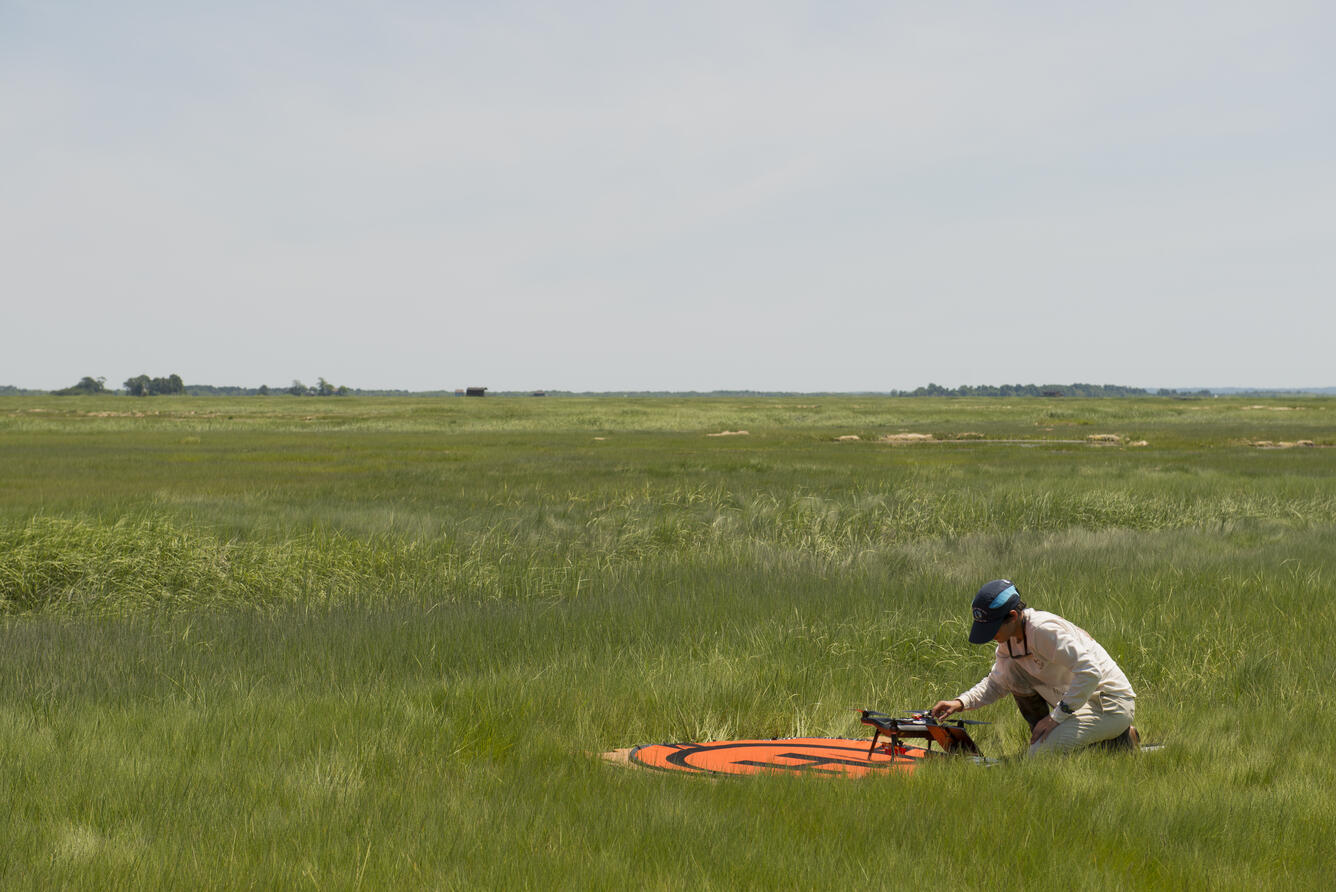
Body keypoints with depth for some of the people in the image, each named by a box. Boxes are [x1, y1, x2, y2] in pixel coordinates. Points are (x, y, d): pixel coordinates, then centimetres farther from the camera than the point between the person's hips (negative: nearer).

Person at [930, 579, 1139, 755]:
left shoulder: (1044, 630, -25)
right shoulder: (1009, 638, 3)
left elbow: (1090, 673, -29)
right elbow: (995, 683, 16)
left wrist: (1056, 717, -23)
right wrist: (960, 703, -2)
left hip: (1112, 705, -9)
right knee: (1010, 670, 1)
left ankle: (1114, 743, -4)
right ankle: (1042, 736, 7)